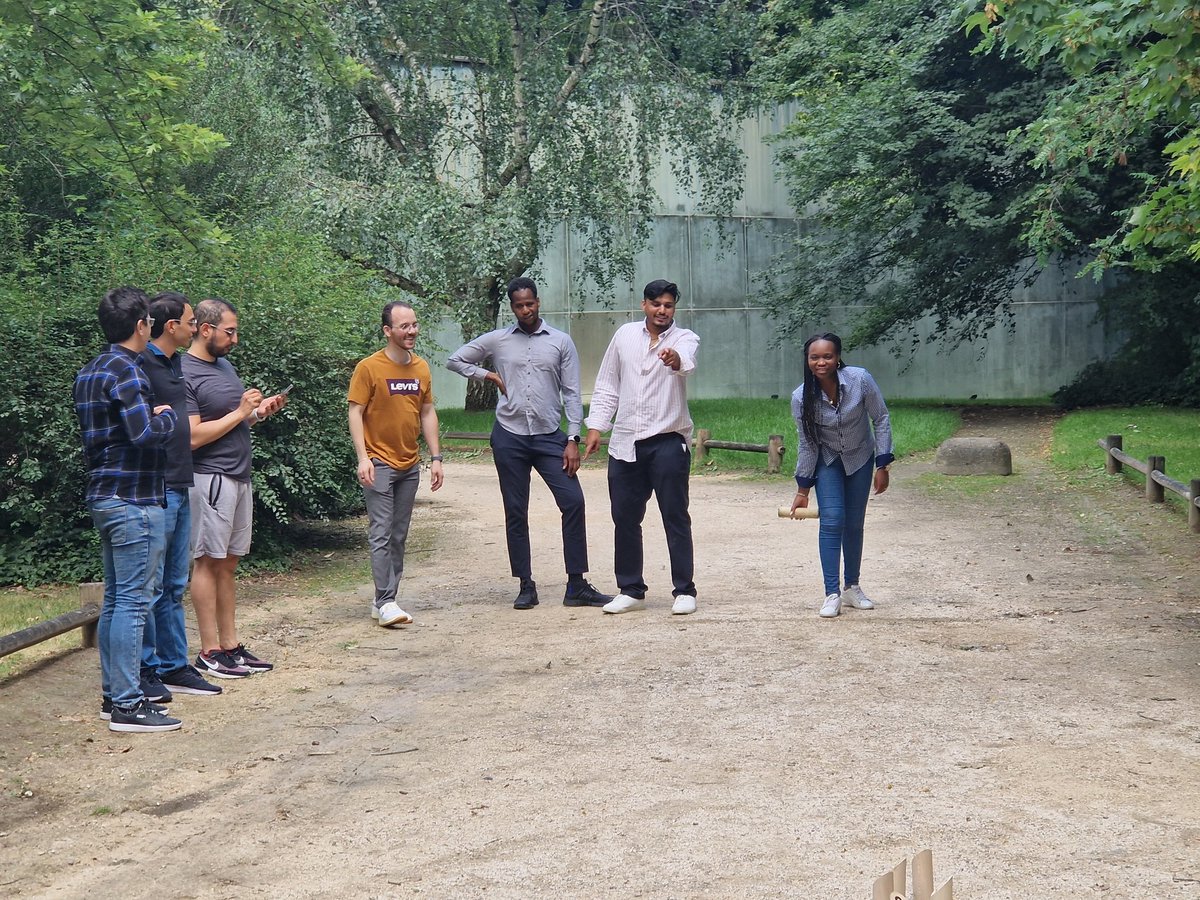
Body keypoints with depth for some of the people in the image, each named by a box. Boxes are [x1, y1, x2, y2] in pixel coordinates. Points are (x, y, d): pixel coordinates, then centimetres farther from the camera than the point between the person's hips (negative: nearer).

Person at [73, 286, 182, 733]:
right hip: (134, 500, -10)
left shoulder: (88, 373, 14)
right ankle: (126, 704, -5)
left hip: (104, 496, 10)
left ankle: (113, 694, 20)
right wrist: (167, 415, -5)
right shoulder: (126, 370, -15)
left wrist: (153, 415, 13)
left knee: (115, 599, 14)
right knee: (133, 602, -7)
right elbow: (145, 433, -25)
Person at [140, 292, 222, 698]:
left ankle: (174, 667, 21)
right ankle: (145, 671, 5)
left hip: (179, 486, 10)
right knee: (150, 586, -3)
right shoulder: (141, 364, -14)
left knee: (174, 586, 14)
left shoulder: (174, 363, 16)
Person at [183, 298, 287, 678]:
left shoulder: (225, 365, 14)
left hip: (239, 476, 9)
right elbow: (192, 436, -19)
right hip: (210, 479, -9)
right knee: (208, 562, -3)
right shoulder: (184, 375, -13)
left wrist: (260, 411, 6)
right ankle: (209, 652, 2)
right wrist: (240, 413, -16)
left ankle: (230, 644, 16)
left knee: (227, 563, 11)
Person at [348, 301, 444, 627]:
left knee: (399, 536, 8)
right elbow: (355, 413, -9)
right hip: (379, 464, -6)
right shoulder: (369, 368, -9)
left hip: (410, 465, 6)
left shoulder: (421, 368, 8)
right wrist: (362, 457, -17)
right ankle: (385, 603, -9)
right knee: (381, 533, -10)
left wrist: (435, 457, 9)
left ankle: (384, 600, 14)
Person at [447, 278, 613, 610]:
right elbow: (455, 360, 16)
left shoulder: (561, 342, 5)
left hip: (549, 436, 0)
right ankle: (526, 586, 12)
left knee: (573, 501, -11)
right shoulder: (497, 340, 6)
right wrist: (489, 375, 4)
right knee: (516, 512, 3)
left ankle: (576, 586, -4)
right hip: (509, 436, 1)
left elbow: (571, 393, 3)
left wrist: (573, 439, -5)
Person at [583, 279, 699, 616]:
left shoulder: (684, 338, -2)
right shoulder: (625, 335, 9)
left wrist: (675, 359, -51)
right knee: (625, 518, 8)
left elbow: (687, 361, -27)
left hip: (668, 441, -4)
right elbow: (607, 385, 15)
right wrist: (596, 426, 7)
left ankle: (684, 591, 7)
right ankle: (631, 591, 20)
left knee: (675, 518, -2)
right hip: (625, 443, 4)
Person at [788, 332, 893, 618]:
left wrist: (882, 466, -12)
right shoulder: (802, 398, -21)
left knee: (854, 524, 6)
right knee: (832, 521, -14)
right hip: (827, 461, -1)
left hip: (860, 458, 1)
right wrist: (802, 490, -6)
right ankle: (832, 595, -11)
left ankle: (852, 588, 23)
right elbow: (806, 444, -10)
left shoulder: (860, 380, -25)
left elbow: (881, 419, -13)